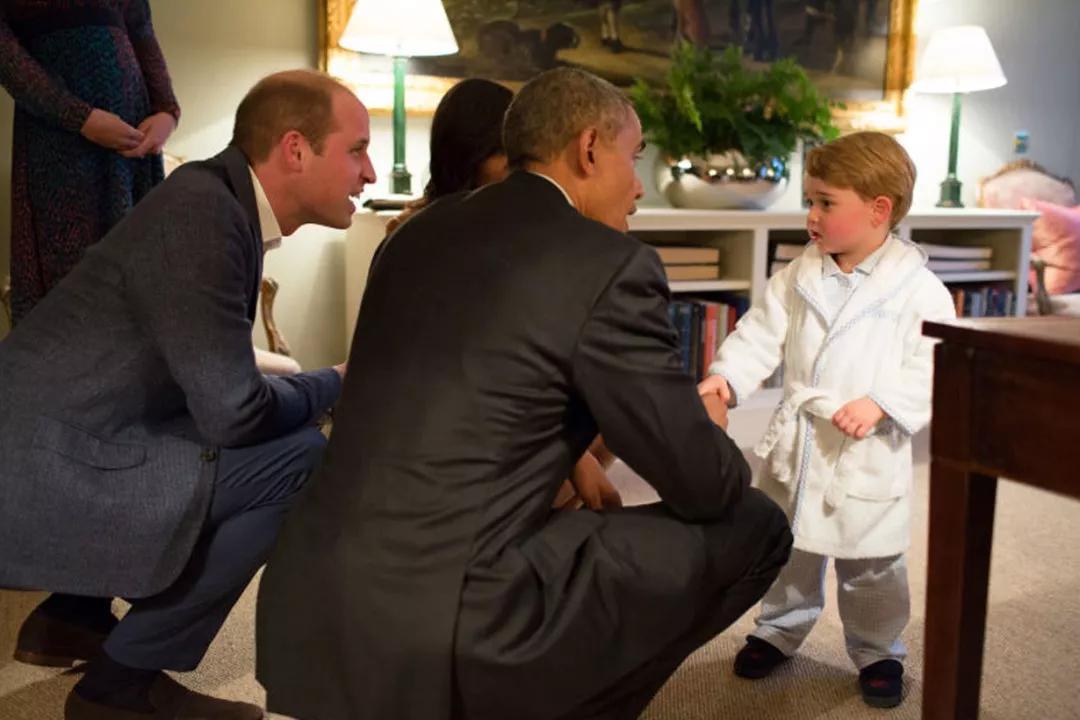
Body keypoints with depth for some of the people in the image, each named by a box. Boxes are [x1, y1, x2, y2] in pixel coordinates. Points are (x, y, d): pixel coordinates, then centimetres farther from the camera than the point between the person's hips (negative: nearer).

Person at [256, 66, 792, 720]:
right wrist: (711, 425, 19)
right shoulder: (612, 264, -8)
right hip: (450, 631, -8)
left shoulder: (419, 233, 12)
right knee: (754, 526, 7)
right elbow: (703, 486, -3)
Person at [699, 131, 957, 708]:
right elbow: (762, 333, 0)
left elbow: (934, 368, -14)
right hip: (795, 443, 4)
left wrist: (881, 403, -27)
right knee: (786, 549, 19)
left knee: (870, 565, 11)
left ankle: (877, 651, 34)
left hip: (868, 454, -4)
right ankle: (779, 631, 41)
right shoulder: (799, 276, 1)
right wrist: (726, 375, -16)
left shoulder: (918, 289, -12)